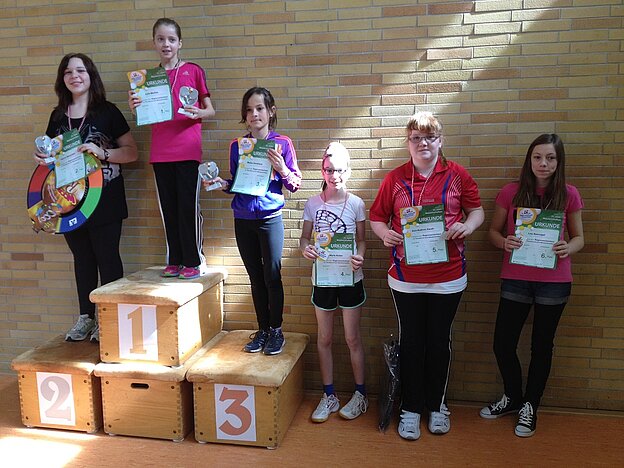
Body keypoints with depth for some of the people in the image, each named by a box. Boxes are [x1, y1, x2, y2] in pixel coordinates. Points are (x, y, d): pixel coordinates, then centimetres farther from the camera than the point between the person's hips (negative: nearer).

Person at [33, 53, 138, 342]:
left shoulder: (107, 112, -3)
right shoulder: (58, 115, 11)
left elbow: (132, 152, -6)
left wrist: (102, 153, -20)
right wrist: (42, 157, 1)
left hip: (104, 200, -5)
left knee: (107, 257, 0)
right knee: (82, 258, 12)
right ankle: (86, 317, 23)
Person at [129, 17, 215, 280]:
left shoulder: (193, 71, 4)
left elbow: (210, 111, 6)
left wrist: (197, 113, -15)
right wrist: (135, 107, -5)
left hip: (187, 151, -4)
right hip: (160, 152, 4)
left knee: (188, 206, -4)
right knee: (168, 208, 8)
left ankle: (193, 261, 8)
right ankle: (175, 261, 18)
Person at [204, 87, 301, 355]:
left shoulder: (282, 143, -2)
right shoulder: (237, 146, 7)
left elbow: (295, 185, -2)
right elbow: (234, 184, 13)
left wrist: (281, 169, -19)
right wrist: (221, 184, -6)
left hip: (270, 218, -3)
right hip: (243, 219, 3)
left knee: (272, 276, 1)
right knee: (256, 277, 11)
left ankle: (276, 330, 17)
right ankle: (262, 330, 24)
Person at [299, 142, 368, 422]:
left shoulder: (356, 204, -4)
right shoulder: (313, 204, -1)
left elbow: (361, 240, 0)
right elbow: (305, 237, 4)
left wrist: (359, 257, -20)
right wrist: (305, 248, -18)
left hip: (350, 278, -2)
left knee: (352, 338, 7)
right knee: (324, 339, 11)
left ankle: (360, 394, 24)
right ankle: (329, 396, 26)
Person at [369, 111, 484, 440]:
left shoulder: (456, 175, 0)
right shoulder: (395, 178, 0)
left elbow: (476, 210, 7)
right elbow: (377, 216, 5)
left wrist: (467, 226, -14)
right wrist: (384, 232, -16)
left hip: (447, 277, 0)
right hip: (405, 277, 0)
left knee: (439, 341, 13)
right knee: (411, 342, 10)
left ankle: (437, 405, 34)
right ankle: (411, 408, 27)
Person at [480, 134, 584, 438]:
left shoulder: (569, 195, -2)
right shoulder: (511, 192, -2)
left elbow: (579, 237, 6)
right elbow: (494, 231, 5)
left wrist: (568, 248, -16)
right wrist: (504, 242, -17)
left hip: (554, 281, 0)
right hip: (515, 279, 1)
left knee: (542, 345, 12)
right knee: (503, 344, 4)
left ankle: (530, 406, 33)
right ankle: (513, 398, 33)